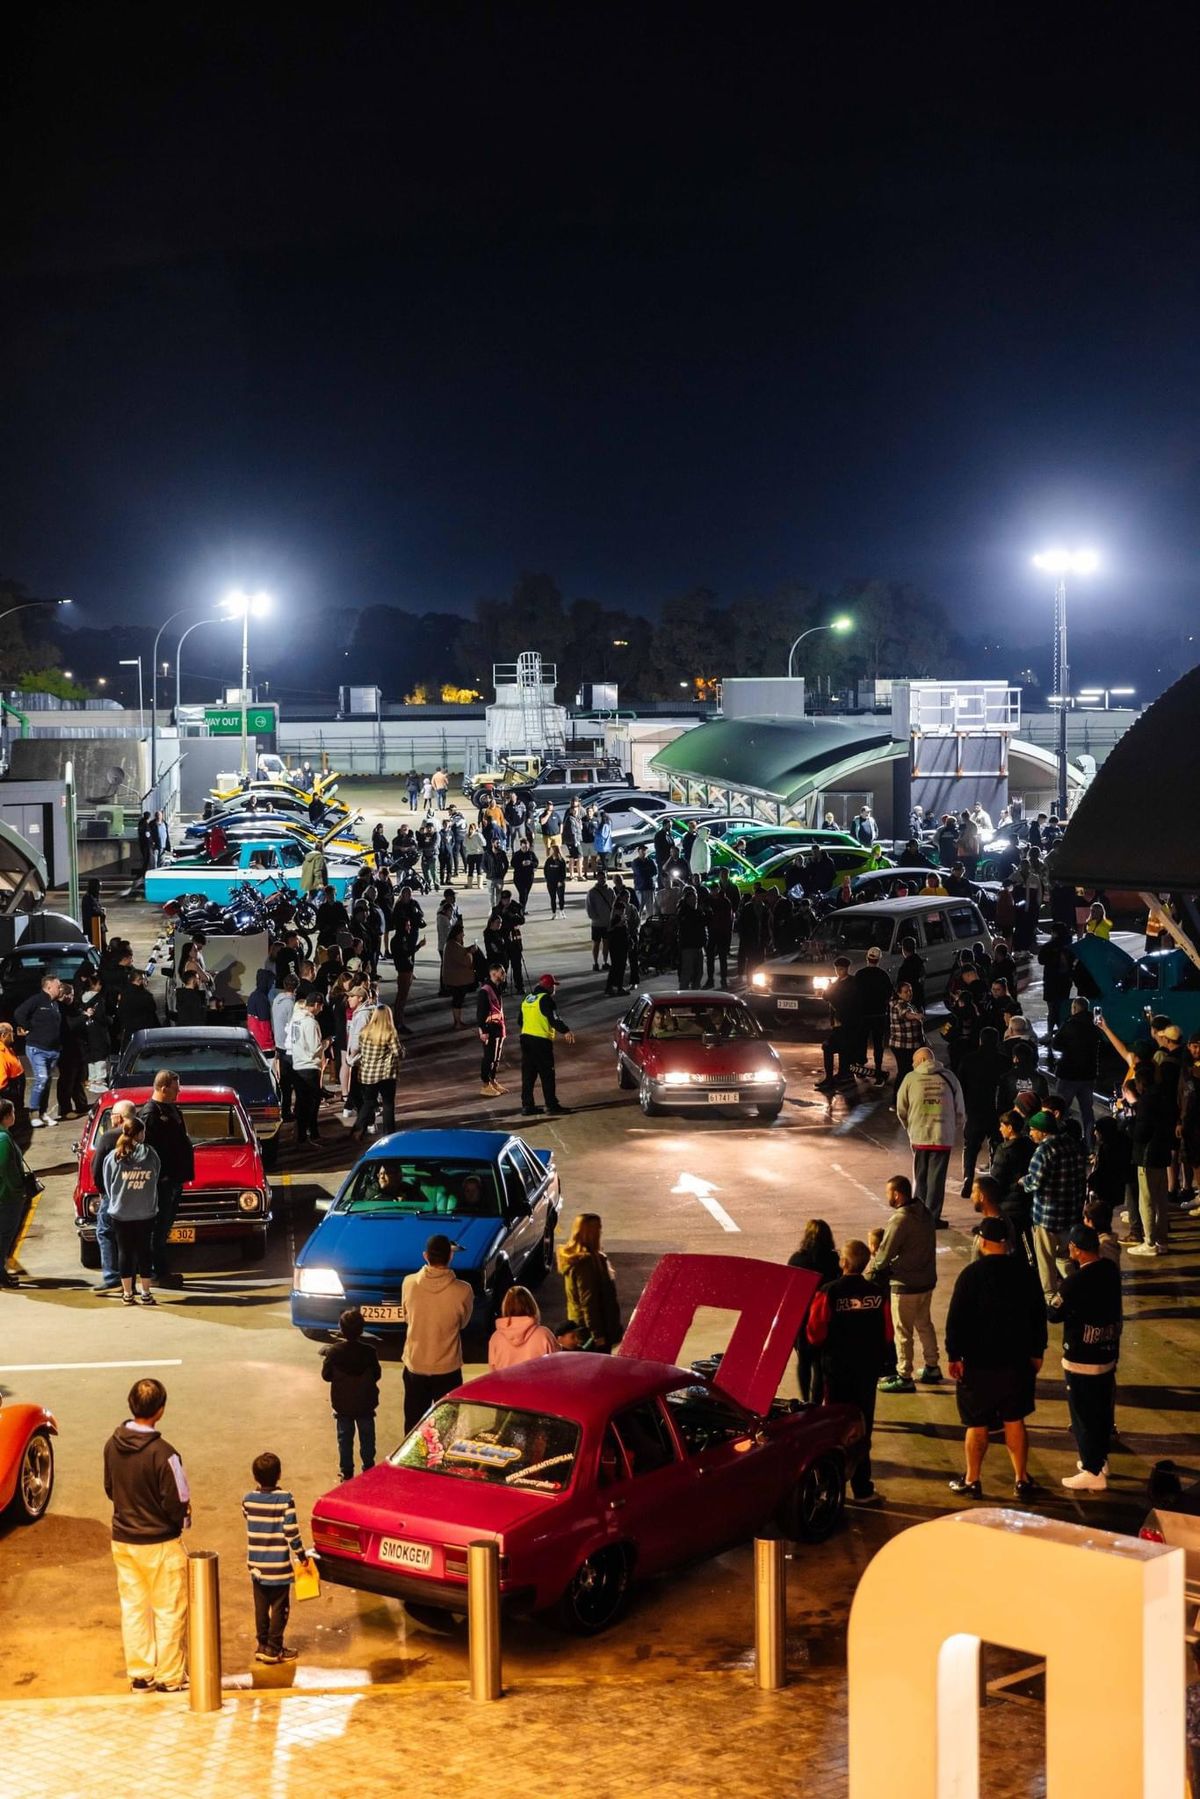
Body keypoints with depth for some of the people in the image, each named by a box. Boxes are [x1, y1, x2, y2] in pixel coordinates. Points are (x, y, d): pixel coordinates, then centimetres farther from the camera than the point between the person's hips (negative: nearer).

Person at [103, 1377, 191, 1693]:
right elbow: (177, 1504, -20)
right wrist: (183, 1517, 2)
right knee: (169, 1611, 8)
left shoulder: (112, 1446, -6)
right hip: (159, 1544, -6)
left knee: (133, 1608, 16)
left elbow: (110, 1489, 7)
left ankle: (140, 1675, 24)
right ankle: (169, 1678, 15)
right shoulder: (162, 1453, -25)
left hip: (122, 1540, 6)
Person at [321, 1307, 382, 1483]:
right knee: (367, 1438, 14)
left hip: (342, 1404, 0)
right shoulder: (368, 1351, -14)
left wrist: (325, 1359, 9)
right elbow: (377, 1374, -3)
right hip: (365, 1404, 0)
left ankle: (346, 1472, 16)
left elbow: (326, 1375, -7)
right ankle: (368, 1470, 19)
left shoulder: (333, 1351, -16)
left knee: (345, 1438, 13)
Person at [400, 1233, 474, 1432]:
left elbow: (407, 1317, 4)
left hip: (414, 1366, 2)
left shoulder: (409, 1283, -12)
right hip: (447, 1369, -2)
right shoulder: (462, 1291, -19)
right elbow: (463, 1323, -1)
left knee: (414, 1426, 16)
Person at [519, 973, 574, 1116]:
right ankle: (551, 1105, -2)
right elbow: (554, 1019, -18)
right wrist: (566, 1031, -12)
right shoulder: (546, 999, -11)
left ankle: (527, 1105, 9)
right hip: (541, 1041, -8)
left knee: (528, 1074, 9)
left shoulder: (527, 999, 15)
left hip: (525, 1038, 8)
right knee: (547, 1075, -3)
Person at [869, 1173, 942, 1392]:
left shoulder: (900, 1220, -23)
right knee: (924, 1324, 23)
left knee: (903, 1332, 4)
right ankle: (932, 1368, 33)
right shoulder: (924, 1212, 2)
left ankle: (904, 1378, 11)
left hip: (906, 1285, -8)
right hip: (927, 1279, 8)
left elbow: (884, 1253, -19)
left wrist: (868, 1273, -1)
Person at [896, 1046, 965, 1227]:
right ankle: (933, 1218, 6)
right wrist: (954, 1133, 17)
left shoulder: (910, 1078, -2)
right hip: (943, 1137, 0)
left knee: (920, 1178, 14)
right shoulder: (948, 1077, 0)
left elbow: (901, 1110, 6)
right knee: (936, 1178, 6)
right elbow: (960, 1111, 4)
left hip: (919, 1137, 0)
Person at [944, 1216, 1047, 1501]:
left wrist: (953, 1355, -5)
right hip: (1017, 1360, 4)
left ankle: (972, 1481, 15)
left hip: (979, 1362, -4)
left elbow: (956, 1318, -13)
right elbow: (1038, 1315, 8)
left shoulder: (971, 1274, -14)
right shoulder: (1024, 1273, 0)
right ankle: (1021, 1480, 17)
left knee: (977, 1424, 6)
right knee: (1015, 1421, 13)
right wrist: (1037, 1352, 18)